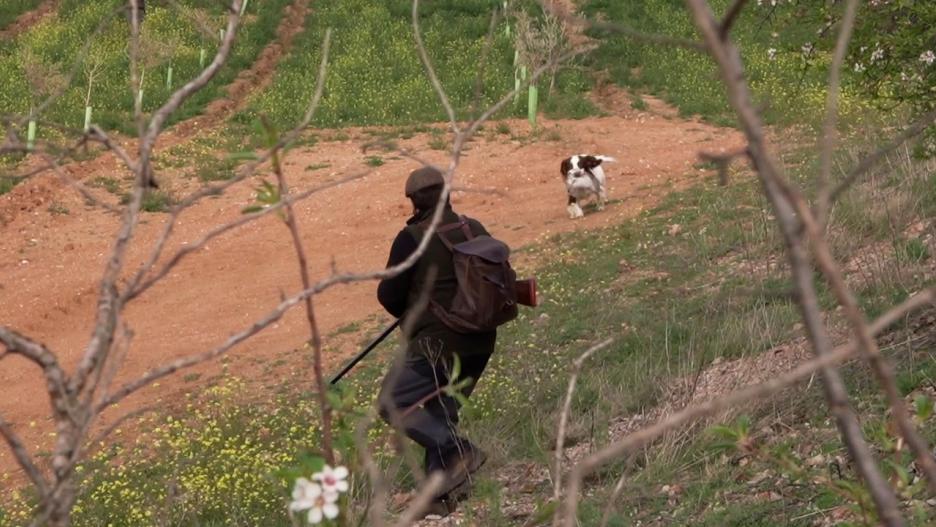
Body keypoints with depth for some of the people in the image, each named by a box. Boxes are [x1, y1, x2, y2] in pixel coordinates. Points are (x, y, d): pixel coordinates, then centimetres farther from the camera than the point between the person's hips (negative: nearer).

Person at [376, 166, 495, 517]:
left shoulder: (412, 239, -13)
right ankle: (441, 493, 16)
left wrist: (408, 315, 14)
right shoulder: (475, 231, 5)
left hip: (439, 343, -7)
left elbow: (389, 295, -8)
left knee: (394, 403, 0)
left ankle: (458, 452, -13)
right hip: (479, 343, 7)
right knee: (437, 410, 18)